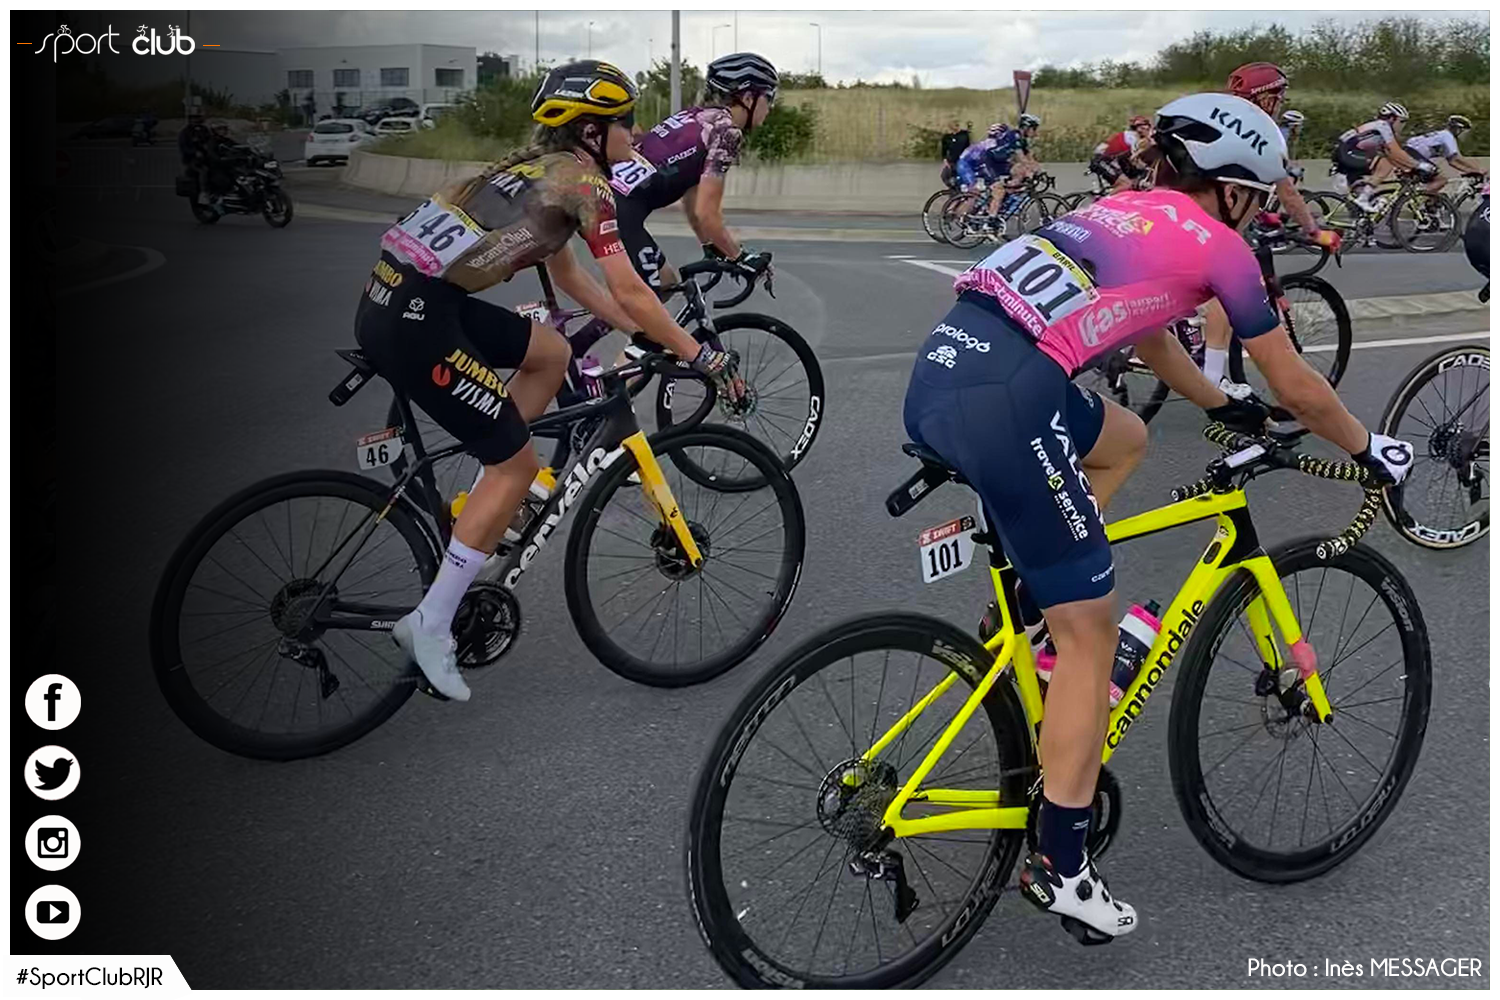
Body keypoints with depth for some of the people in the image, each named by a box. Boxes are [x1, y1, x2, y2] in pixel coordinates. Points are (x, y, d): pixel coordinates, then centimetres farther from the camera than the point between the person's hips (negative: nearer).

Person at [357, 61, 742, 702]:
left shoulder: (537, 168, 22)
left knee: (551, 355, 21)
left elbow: (568, 276, 31)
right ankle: (430, 626, 5)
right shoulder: (583, 179, -4)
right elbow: (630, 293, -6)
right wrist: (696, 354, 4)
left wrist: (643, 332, 31)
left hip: (393, 296, 9)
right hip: (414, 321, -9)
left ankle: (479, 505, 21)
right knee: (517, 464, 0)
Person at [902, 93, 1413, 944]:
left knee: (1124, 439, 33)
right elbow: (1297, 387, 17)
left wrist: (1222, 405, 57)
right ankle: (1061, 867, 12)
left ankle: (1026, 618, 25)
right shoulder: (1218, 244, 10)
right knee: (1092, 632, 4)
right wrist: (1370, 449, 34)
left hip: (938, 371, 8)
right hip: (1004, 404, -8)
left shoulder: (1123, 211, 30)